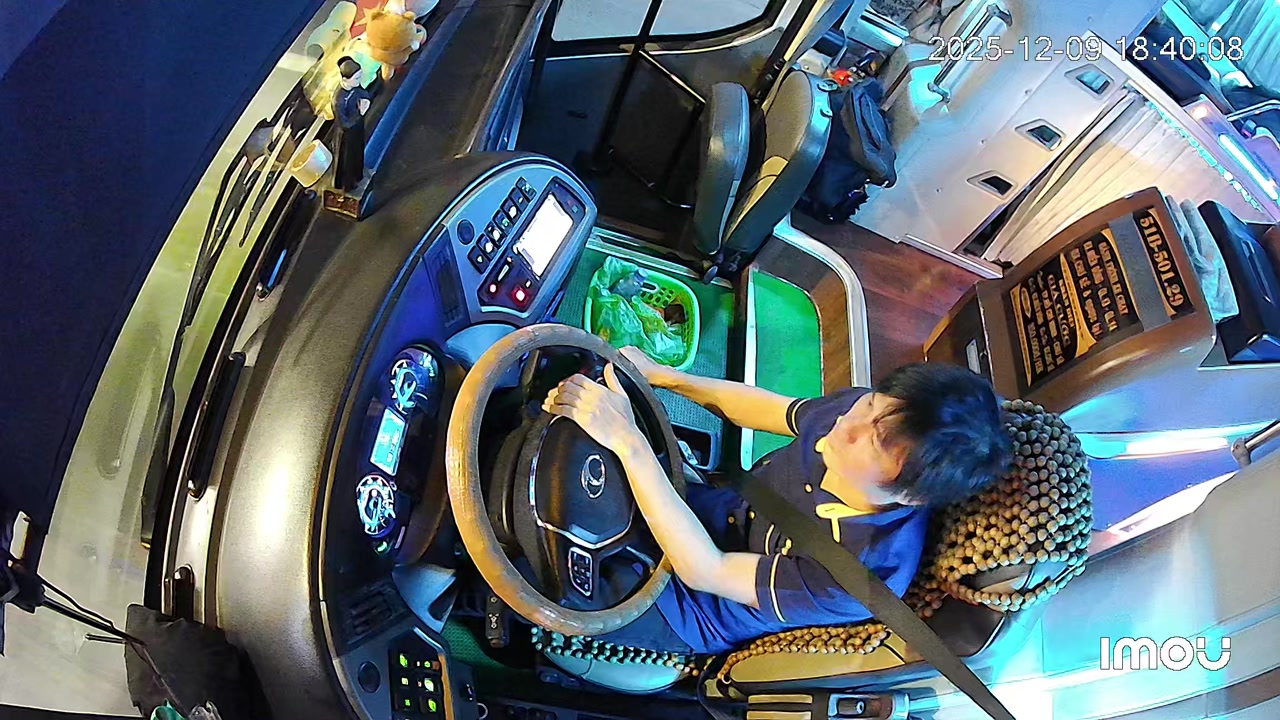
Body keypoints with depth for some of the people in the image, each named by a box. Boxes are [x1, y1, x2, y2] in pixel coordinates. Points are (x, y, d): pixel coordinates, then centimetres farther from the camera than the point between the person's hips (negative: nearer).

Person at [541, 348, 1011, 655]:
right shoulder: (859, 408, -22)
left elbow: (706, 572, -35)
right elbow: (761, 406, -1)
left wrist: (627, 442, -42)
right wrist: (661, 375, -9)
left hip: (690, 609, -5)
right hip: (717, 508, 6)